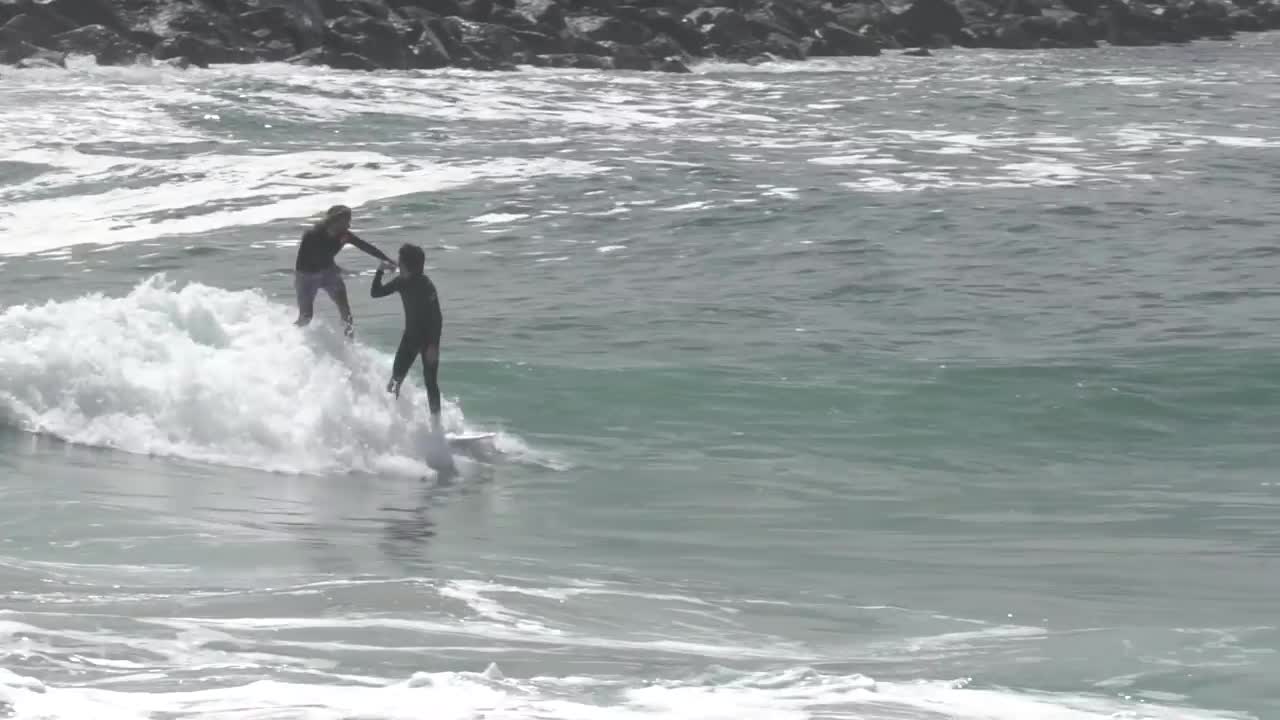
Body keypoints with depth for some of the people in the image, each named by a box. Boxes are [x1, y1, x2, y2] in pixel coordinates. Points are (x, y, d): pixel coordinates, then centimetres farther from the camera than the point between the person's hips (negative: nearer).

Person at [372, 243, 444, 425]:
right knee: (396, 378, -1)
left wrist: (433, 345, -27)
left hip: (429, 337, -6)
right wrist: (379, 272, -6)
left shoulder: (426, 286, -22)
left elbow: (437, 318, -23)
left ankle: (436, 424, 3)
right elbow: (376, 293, 9)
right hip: (411, 335, 6)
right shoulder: (401, 282, -1)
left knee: (431, 381, -4)